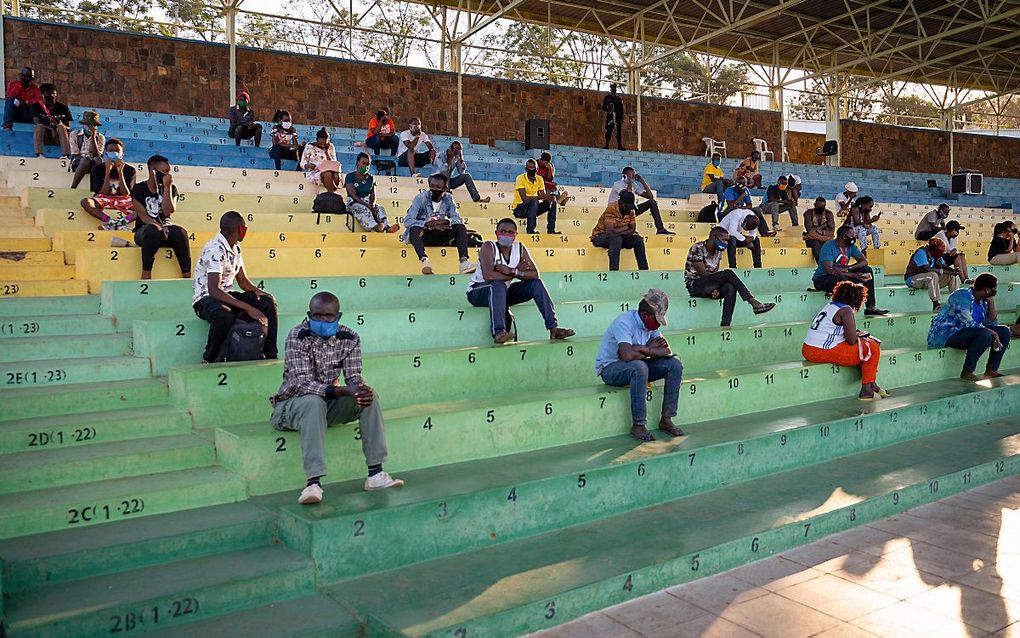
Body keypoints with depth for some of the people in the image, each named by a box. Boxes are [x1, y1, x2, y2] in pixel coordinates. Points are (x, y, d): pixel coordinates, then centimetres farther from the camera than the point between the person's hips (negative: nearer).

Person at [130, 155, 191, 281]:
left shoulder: (171, 188, 8)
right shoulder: (139, 189, 2)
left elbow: (168, 212, -6)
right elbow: (143, 216, -7)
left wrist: (167, 187, -9)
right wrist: (158, 226, -25)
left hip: (165, 227, 2)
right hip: (144, 230, -2)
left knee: (180, 232, -33)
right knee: (152, 231, -39)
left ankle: (187, 275, -36)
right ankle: (146, 274, -32)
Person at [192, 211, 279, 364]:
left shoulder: (235, 247, 8)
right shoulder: (216, 249, -21)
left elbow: (242, 280, 16)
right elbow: (213, 290, -31)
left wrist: (256, 290, -8)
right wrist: (247, 308, -36)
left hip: (227, 295, 9)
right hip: (206, 298, -8)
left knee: (268, 302, -9)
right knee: (225, 315, -41)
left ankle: (271, 356, -5)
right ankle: (208, 361, -20)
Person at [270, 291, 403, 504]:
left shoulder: (349, 338, -4)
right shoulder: (297, 336, -19)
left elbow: (354, 376, -7)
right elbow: (301, 383, -28)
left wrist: (361, 389, -34)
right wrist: (345, 391, -40)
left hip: (330, 402, 5)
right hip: (292, 404, -5)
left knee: (369, 396, -18)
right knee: (313, 402, -38)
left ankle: (375, 474, -20)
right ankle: (313, 483, -44)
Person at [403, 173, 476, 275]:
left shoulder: (448, 199, 1)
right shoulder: (421, 198, -11)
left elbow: (457, 219, -7)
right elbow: (408, 221, -19)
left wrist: (445, 222, -30)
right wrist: (427, 224, -36)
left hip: (440, 236, 3)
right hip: (423, 235, -3)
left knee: (460, 227, -19)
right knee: (414, 229, -35)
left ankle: (464, 261, -37)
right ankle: (424, 259, -57)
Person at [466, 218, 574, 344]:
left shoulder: (520, 249, -4)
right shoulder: (489, 247, -20)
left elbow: (535, 274, -12)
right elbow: (488, 275, -35)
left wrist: (512, 271, -28)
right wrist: (517, 271, -22)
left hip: (503, 292, 6)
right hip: (478, 292, -6)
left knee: (536, 283, -8)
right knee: (498, 284, -37)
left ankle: (553, 328, -13)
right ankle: (498, 332, -46)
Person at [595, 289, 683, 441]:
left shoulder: (651, 323, 0)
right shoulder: (624, 322, -24)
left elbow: (667, 351, -8)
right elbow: (627, 355, -38)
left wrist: (641, 349, -25)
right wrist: (649, 351, -19)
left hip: (638, 367, 8)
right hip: (610, 368, -8)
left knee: (675, 365, -10)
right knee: (639, 367, -39)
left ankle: (666, 420, -5)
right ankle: (638, 426, -29)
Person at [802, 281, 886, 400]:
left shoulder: (829, 305, 15)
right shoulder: (846, 310, -11)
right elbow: (852, 340, -14)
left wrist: (856, 334, 11)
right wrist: (859, 335, 8)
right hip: (825, 352, -9)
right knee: (873, 348, 2)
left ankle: (872, 385, 31)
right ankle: (867, 390, 4)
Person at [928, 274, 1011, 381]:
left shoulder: (982, 301, 11)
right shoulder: (963, 295, -17)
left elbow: (991, 323, 7)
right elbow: (968, 323, -26)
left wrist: (991, 301, -1)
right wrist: (992, 333, -20)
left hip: (964, 332, 10)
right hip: (944, 335, -10)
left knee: (1004, 331, 2)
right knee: (985, 335, -32)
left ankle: (991, 370, 3)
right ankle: (967, 372, -22)